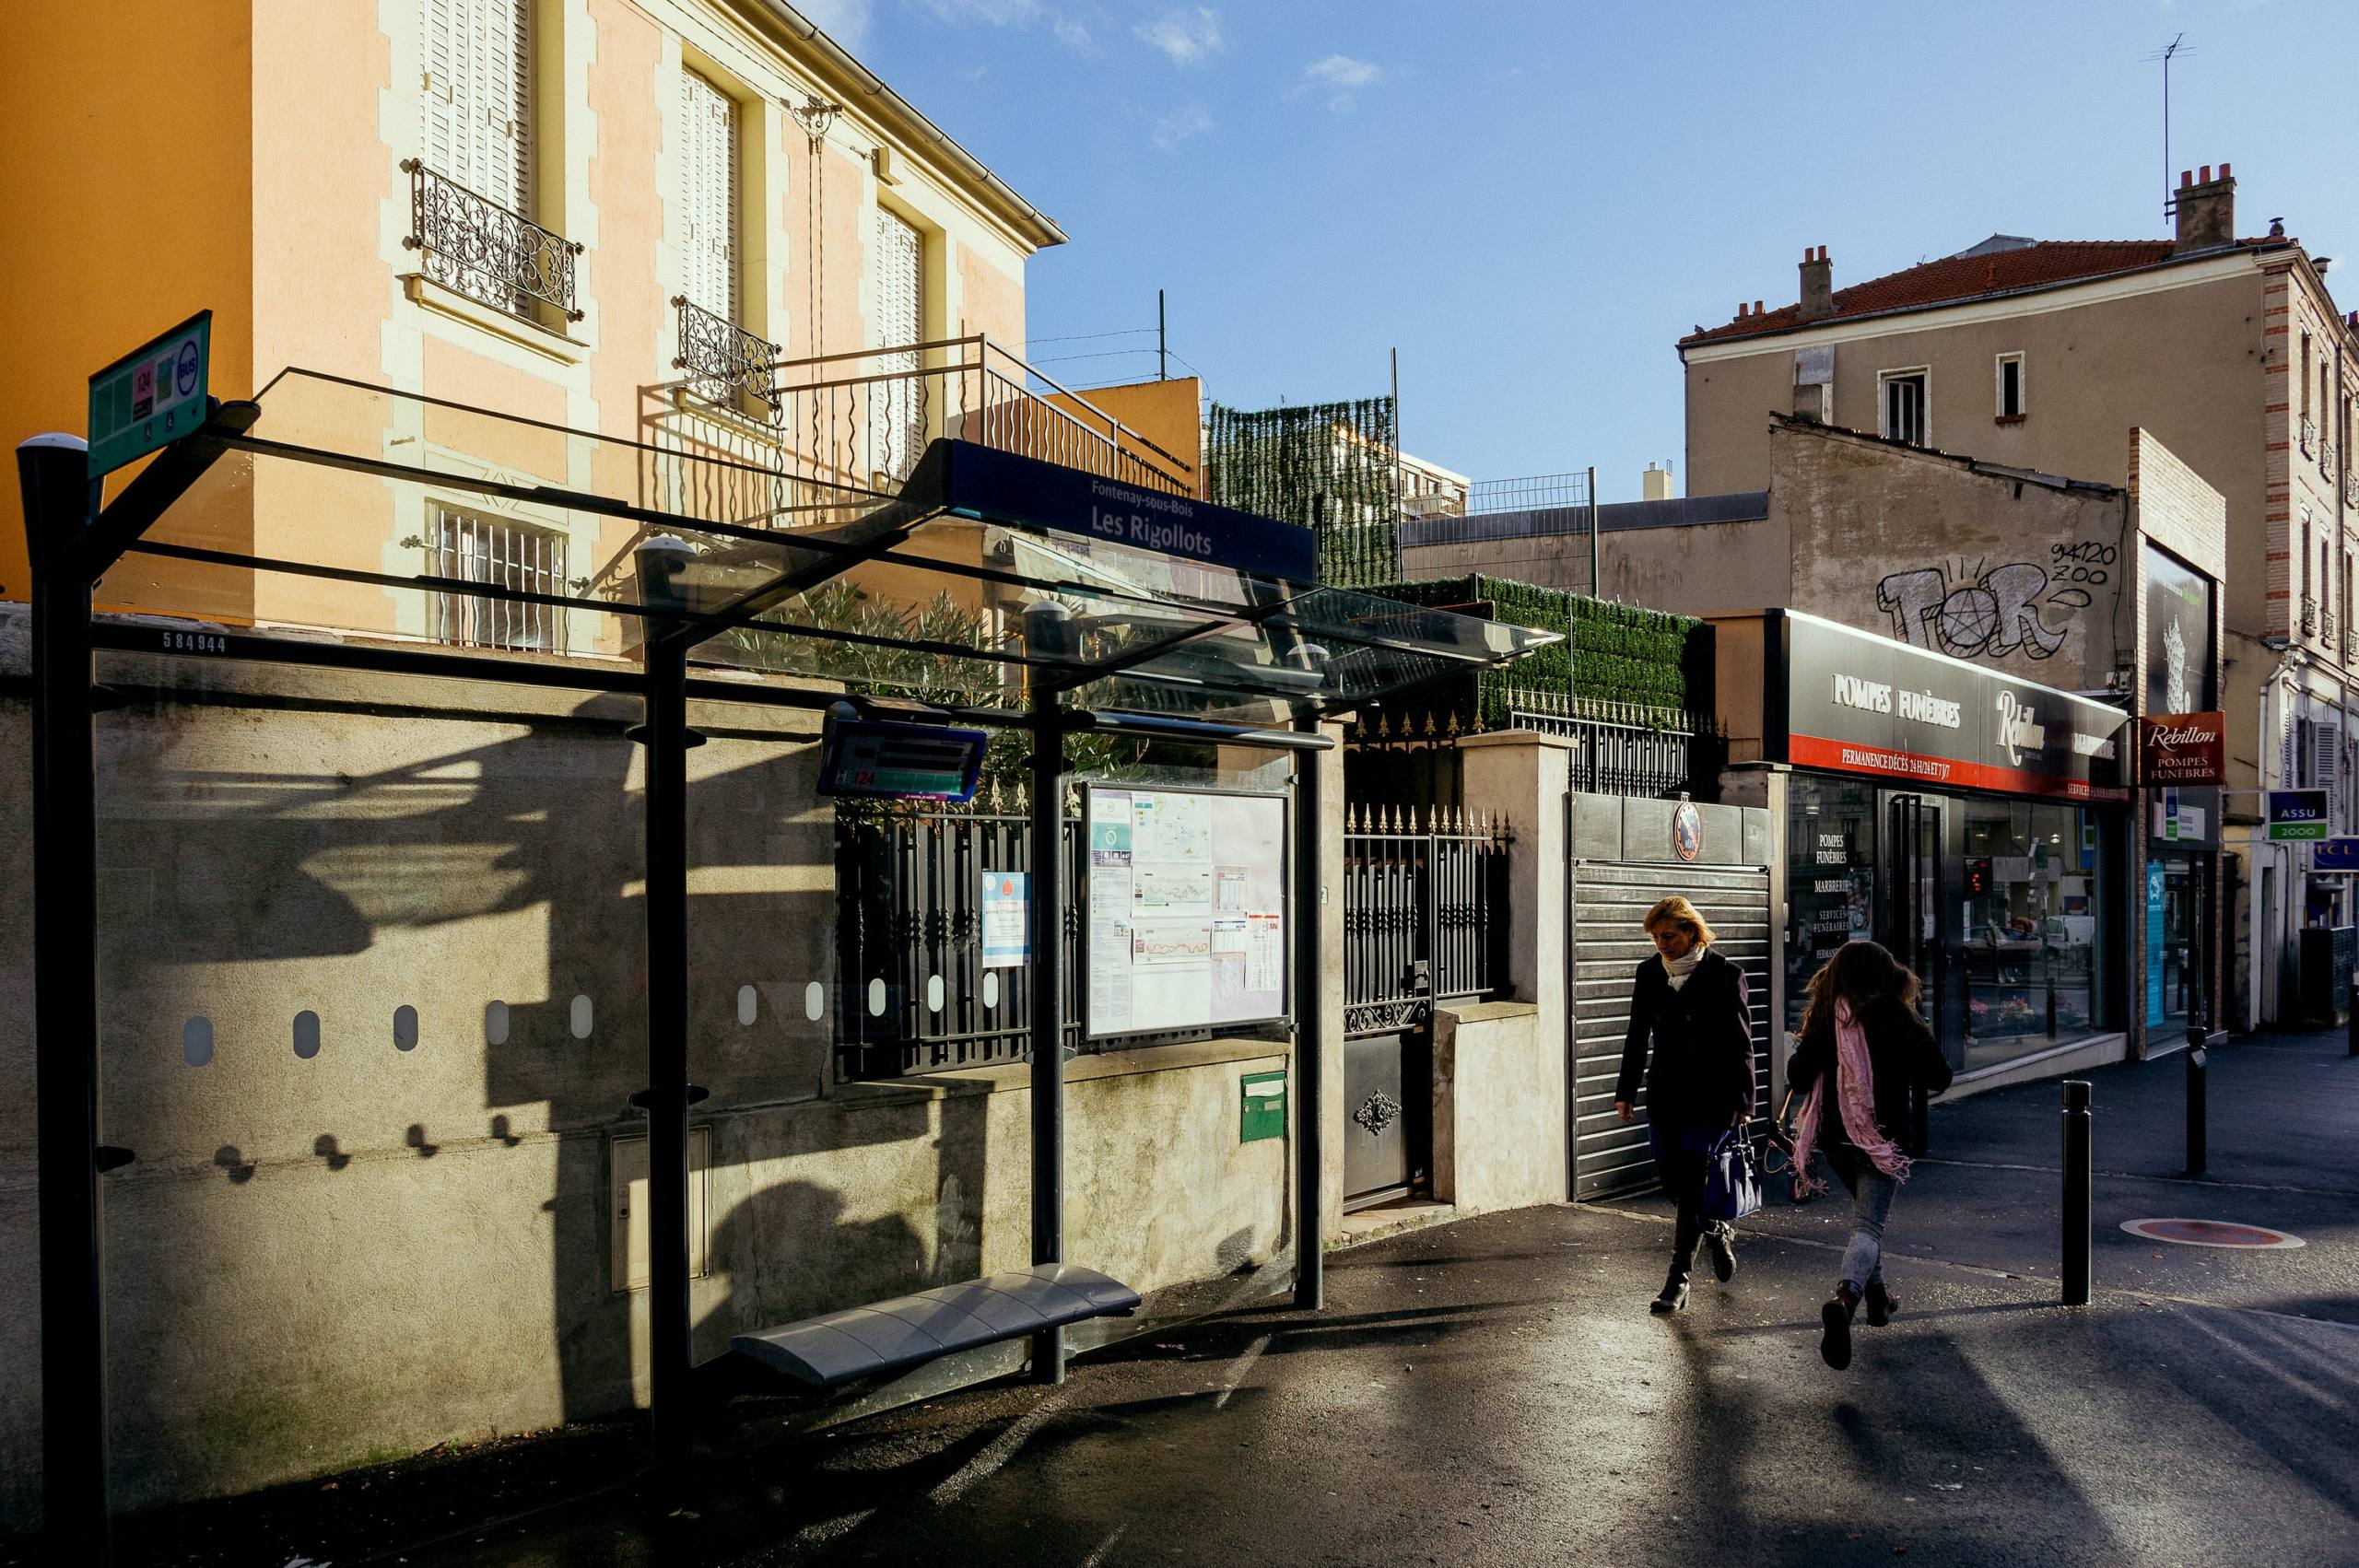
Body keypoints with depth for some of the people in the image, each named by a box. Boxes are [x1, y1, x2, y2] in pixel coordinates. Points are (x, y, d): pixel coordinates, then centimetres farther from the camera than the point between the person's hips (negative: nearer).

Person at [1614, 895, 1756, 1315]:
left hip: (1710, 1099, -5)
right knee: (1671, 1179, 7)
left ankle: (1678, 1279, -1)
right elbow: (1638, 1036, 13)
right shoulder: (1649, 973, 5)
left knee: (1691, 1183, -9)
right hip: (1664, 1095, 5)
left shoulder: (1725, 976, -7)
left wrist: (1741, 1102, -8)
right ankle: (1717, 1231, 36)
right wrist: (1626, 1090, 12)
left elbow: (1740, 1045, -5)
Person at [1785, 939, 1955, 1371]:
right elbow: (1939, 1077, -4)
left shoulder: (1825, 1022, -4)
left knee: (1866, 1211, 27)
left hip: (1836, 1139, 4)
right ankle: (1844, 1299, -32)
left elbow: (1797, 1077, -11)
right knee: (1868, 1226, -7)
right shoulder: (1899, 1020, -8)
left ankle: (1876, 1296, 37)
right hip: (1882, 1139, -4)